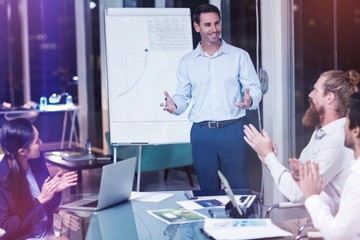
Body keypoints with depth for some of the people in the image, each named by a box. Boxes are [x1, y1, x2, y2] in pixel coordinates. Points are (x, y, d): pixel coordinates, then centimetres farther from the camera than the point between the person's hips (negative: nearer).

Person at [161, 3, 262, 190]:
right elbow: (183, 97, 10)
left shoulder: (239, 56, 3)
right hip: (201, 133, 2)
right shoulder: (187, 62, 9)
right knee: (208, 189, 10)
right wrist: (174, 105, -13)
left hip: (233, 129, -2)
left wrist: (250, 100, -21)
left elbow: (254, 88, 2)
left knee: (239, 188, 1)